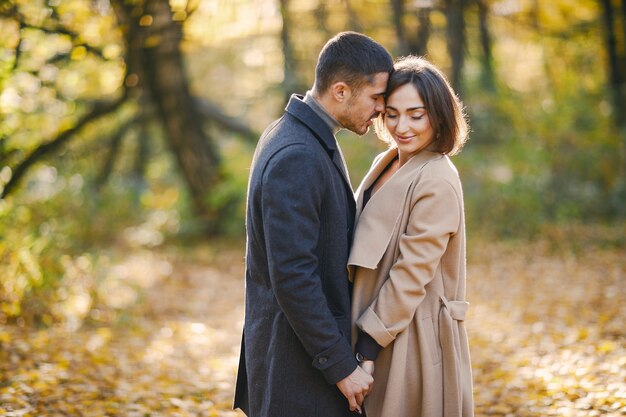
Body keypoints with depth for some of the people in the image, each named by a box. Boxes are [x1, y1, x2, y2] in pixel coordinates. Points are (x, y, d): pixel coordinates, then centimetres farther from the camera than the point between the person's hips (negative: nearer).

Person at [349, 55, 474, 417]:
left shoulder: (437, 182, -18)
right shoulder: (386, 164, 8)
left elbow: (412, 272, -20)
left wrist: (368, 346, -17)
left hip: (413, 338, -8)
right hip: (377, 323, 8)